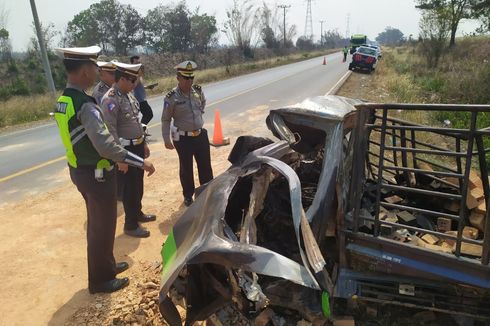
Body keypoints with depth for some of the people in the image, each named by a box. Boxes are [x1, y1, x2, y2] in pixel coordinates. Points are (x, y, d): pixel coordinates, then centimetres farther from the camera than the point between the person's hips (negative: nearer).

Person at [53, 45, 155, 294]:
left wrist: (117, 159, 18)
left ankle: (105, 266, 41)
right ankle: (100, 280, 23)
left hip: (79, 170, 9)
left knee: (96, 223, 23)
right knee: (103, 226, 7)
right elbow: (106, 145, -33)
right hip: (96, 174, -9)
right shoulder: (85, 105, -24)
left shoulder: (64, 101, 6)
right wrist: (141, 162, -27)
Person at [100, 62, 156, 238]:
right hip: (126, 149, -8)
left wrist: (144, 143, 18)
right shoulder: (110, 100, -20)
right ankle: (131, 225, 18)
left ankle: (138, 213, 40)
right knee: (130, 187, 3)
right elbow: (110, 131, -23)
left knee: (138, 183, 20)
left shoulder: (128, 94, 8)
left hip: (137, 146, 8)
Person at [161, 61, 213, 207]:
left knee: (205, 166, 13)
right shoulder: (171, 97, -15)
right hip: (183, 138, -4)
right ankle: (188, 195, 28)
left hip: (201, 135, 4)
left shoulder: (198, 90, -2)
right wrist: (166, 139, -8)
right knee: (186, 168, 10)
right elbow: (165, 120, -7)